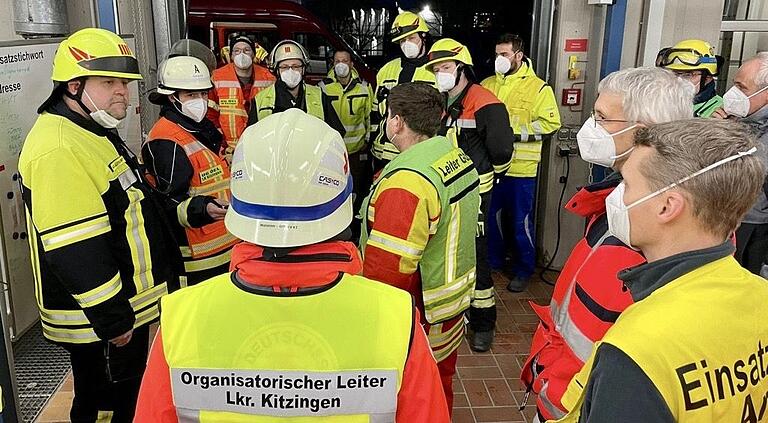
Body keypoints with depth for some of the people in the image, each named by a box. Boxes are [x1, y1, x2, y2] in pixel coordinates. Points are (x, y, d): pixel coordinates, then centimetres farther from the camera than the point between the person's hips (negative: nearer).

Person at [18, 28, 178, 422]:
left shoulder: (94, 133, 11)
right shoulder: (59, 149, -24)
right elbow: (74, 251, -28)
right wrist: (113, 321, -21)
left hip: (126, 310, 10)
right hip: (97, 324, -10)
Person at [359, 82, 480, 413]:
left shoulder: (406, 181, -30)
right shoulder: (460, 159, -1)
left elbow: (388, 266, -30)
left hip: (416, 315, -8)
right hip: (453, 303, 9)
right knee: (440, 384, 28)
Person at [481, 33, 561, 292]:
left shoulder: (538, 87, -5)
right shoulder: (488, 85, 9)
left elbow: (550, 124, -12)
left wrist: (513, 131, -18)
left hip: (521, 167, -4)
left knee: (521, 221, 5)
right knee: (492, 216, 15)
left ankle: (524, 270, 21)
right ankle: (493, 261, 33)